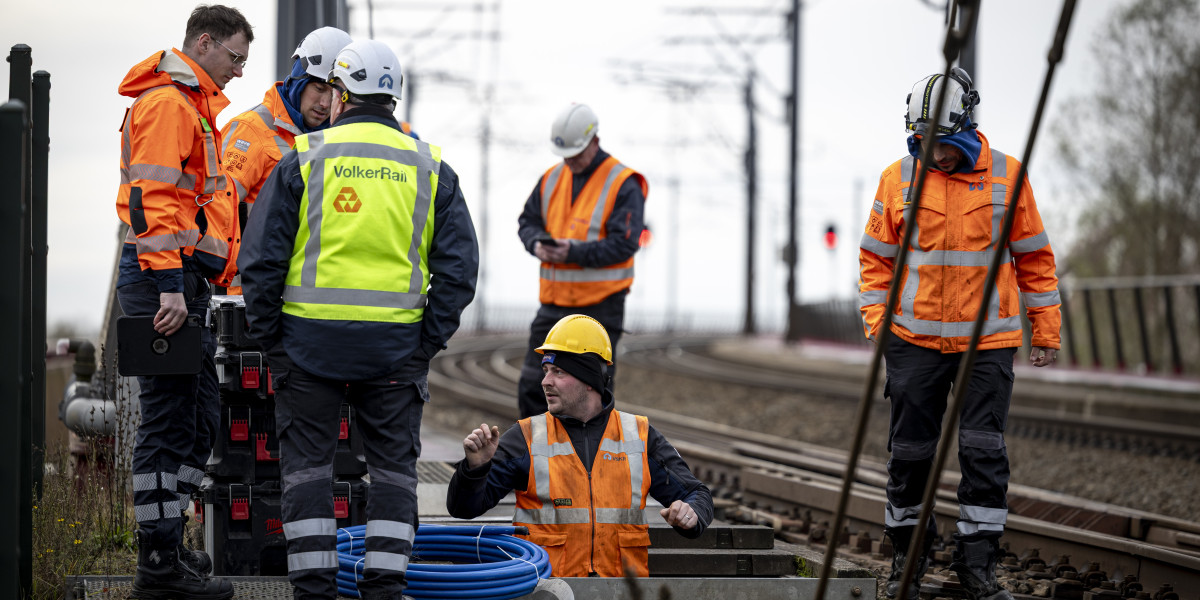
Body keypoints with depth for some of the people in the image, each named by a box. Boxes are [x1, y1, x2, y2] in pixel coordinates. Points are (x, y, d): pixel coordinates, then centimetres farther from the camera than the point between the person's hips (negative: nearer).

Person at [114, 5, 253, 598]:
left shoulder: (196, 104, 24)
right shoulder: (168, 102, -10)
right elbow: (153, 197, -19)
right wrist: (169, 285, -26)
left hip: (185, 281, 11)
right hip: (165, 279, -11)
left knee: (198, 416, 14)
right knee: (170, 419, -10)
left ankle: (165, 543, 22)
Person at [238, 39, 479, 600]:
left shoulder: (303, 159, 0)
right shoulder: (430, 169, 7)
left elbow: (262, 258, -3)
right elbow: (458, 266, 3)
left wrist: (268, 335, 4)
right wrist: (427, 343, 6)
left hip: (311, 337, -1)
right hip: (395, 344, 1)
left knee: (307, 463, 7)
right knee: (393, 467, 10)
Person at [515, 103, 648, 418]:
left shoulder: (622, 184, -9)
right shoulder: (552, 178, 10)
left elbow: (623, 244, -16)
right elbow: (527, 221, 17)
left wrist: (574, 253, -25)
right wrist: (537, 244, -7)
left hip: (600, 305, -6)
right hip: (553, 301, 6)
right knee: (532, 386, 6)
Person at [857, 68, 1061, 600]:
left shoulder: (1006, 176, 0)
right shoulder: (898, 178, 2)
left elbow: (1034, 256, 6)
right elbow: (876, 257, 9)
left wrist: (1045, 330, 6)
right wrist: (876, 321, -2)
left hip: (988, 340, -1)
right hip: (914, 339, 1)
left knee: (984, 447, -5)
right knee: (910, 449, 5)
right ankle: (907, 551, 20)